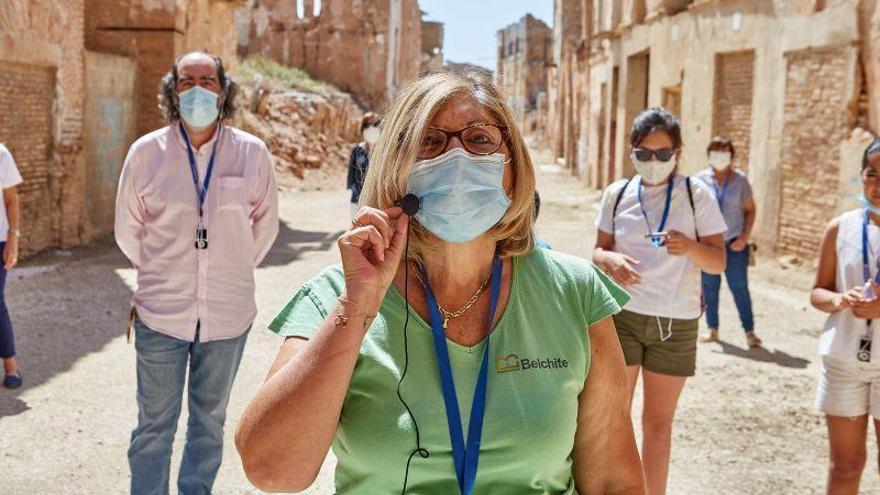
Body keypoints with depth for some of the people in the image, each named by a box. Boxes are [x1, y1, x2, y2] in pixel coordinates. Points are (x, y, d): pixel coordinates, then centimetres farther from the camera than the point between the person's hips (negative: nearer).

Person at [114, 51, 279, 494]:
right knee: (155, 424, 7)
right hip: (161, 312, -1)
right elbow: (128, 230, 8)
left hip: (228, 313, 1)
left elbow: (265, 224, 11)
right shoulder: (145, 152, -3)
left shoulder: (252, 153, -3)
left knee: (209, 421, 15)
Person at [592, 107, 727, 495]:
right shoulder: (616, 194, 1)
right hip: (622, 316, 1)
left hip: (676, 323, -1)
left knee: (658, 422, 12)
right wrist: (611, 261, -15)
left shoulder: (697, 194, -5)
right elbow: (599, 249, 9)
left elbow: (718, 262, -5)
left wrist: (689, 247, -27)